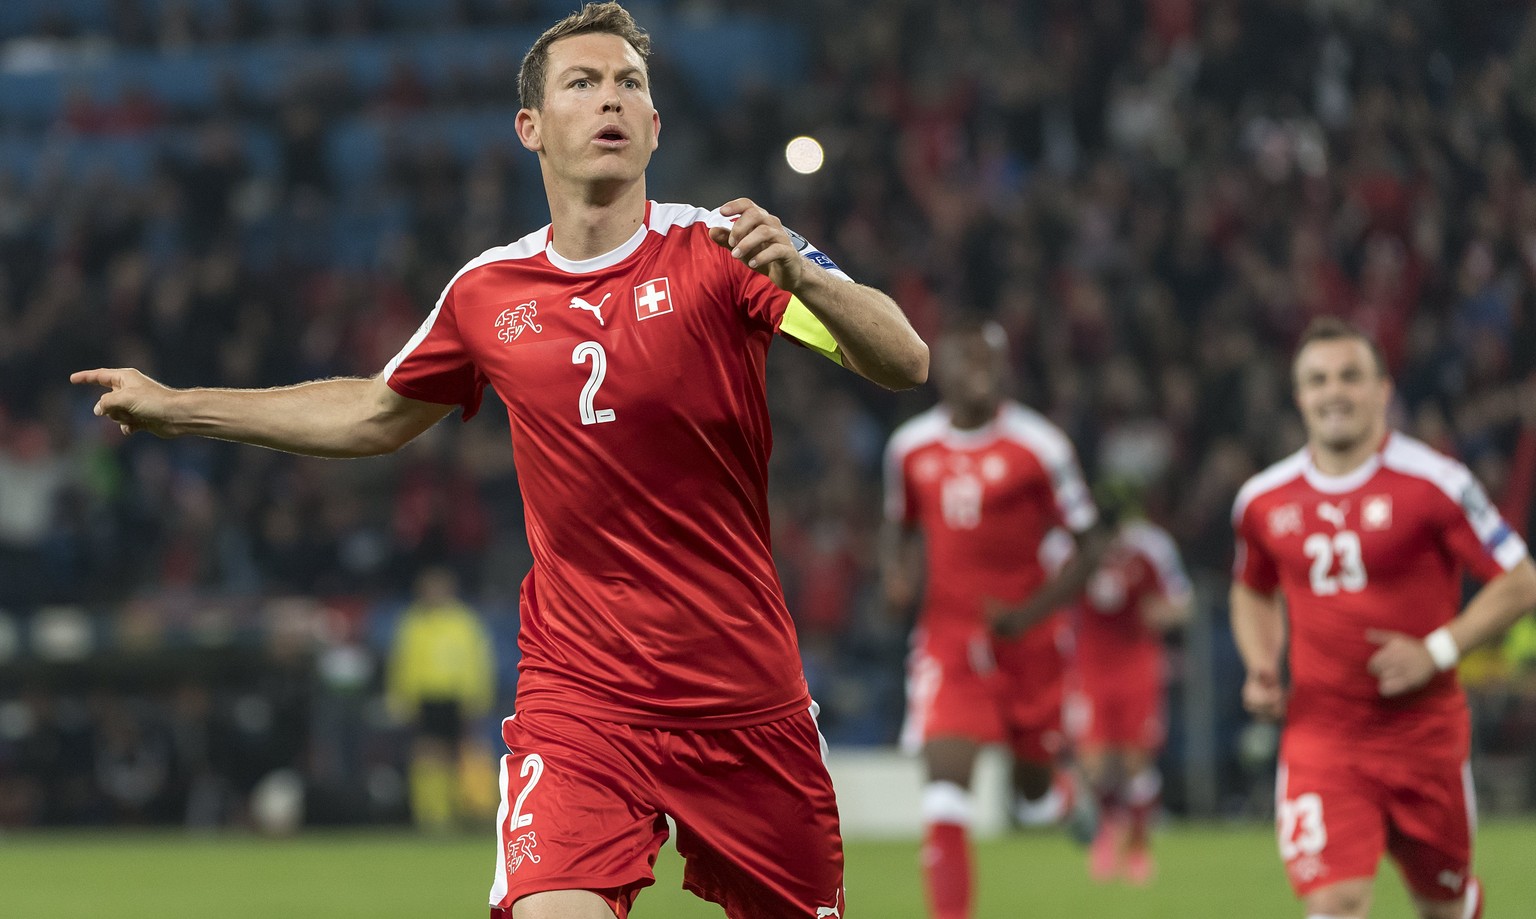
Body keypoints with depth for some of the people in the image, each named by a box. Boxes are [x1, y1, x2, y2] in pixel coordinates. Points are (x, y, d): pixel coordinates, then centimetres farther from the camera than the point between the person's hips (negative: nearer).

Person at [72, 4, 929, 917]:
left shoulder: (718, 251, -5)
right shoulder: (488, 293, 5)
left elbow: (906, 364, -15)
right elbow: (377, 414, 24)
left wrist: (800, 276, -34)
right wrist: (174, 407, 25)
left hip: (747, 700, 0)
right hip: (576, 697, 1)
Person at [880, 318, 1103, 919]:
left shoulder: (1038, 447, -9)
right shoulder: (910, 448, 2)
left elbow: (1087, 548, -3)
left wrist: (1030, 613, -17)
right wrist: (896, 576, -2)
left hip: (1027, 640, -1)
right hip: (948, 639, 1)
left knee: (1036, 797, 14)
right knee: (944, 784, -16)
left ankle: (1066, 793, 52)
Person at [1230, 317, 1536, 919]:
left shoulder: (1434, 484, -9)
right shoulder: (1263, 501, 4)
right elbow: (1253, 592, 23)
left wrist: (1436, 652, -17)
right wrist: (1262, 670, 4)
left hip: (1423, 728, -1)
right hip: (1318, 730, 1)